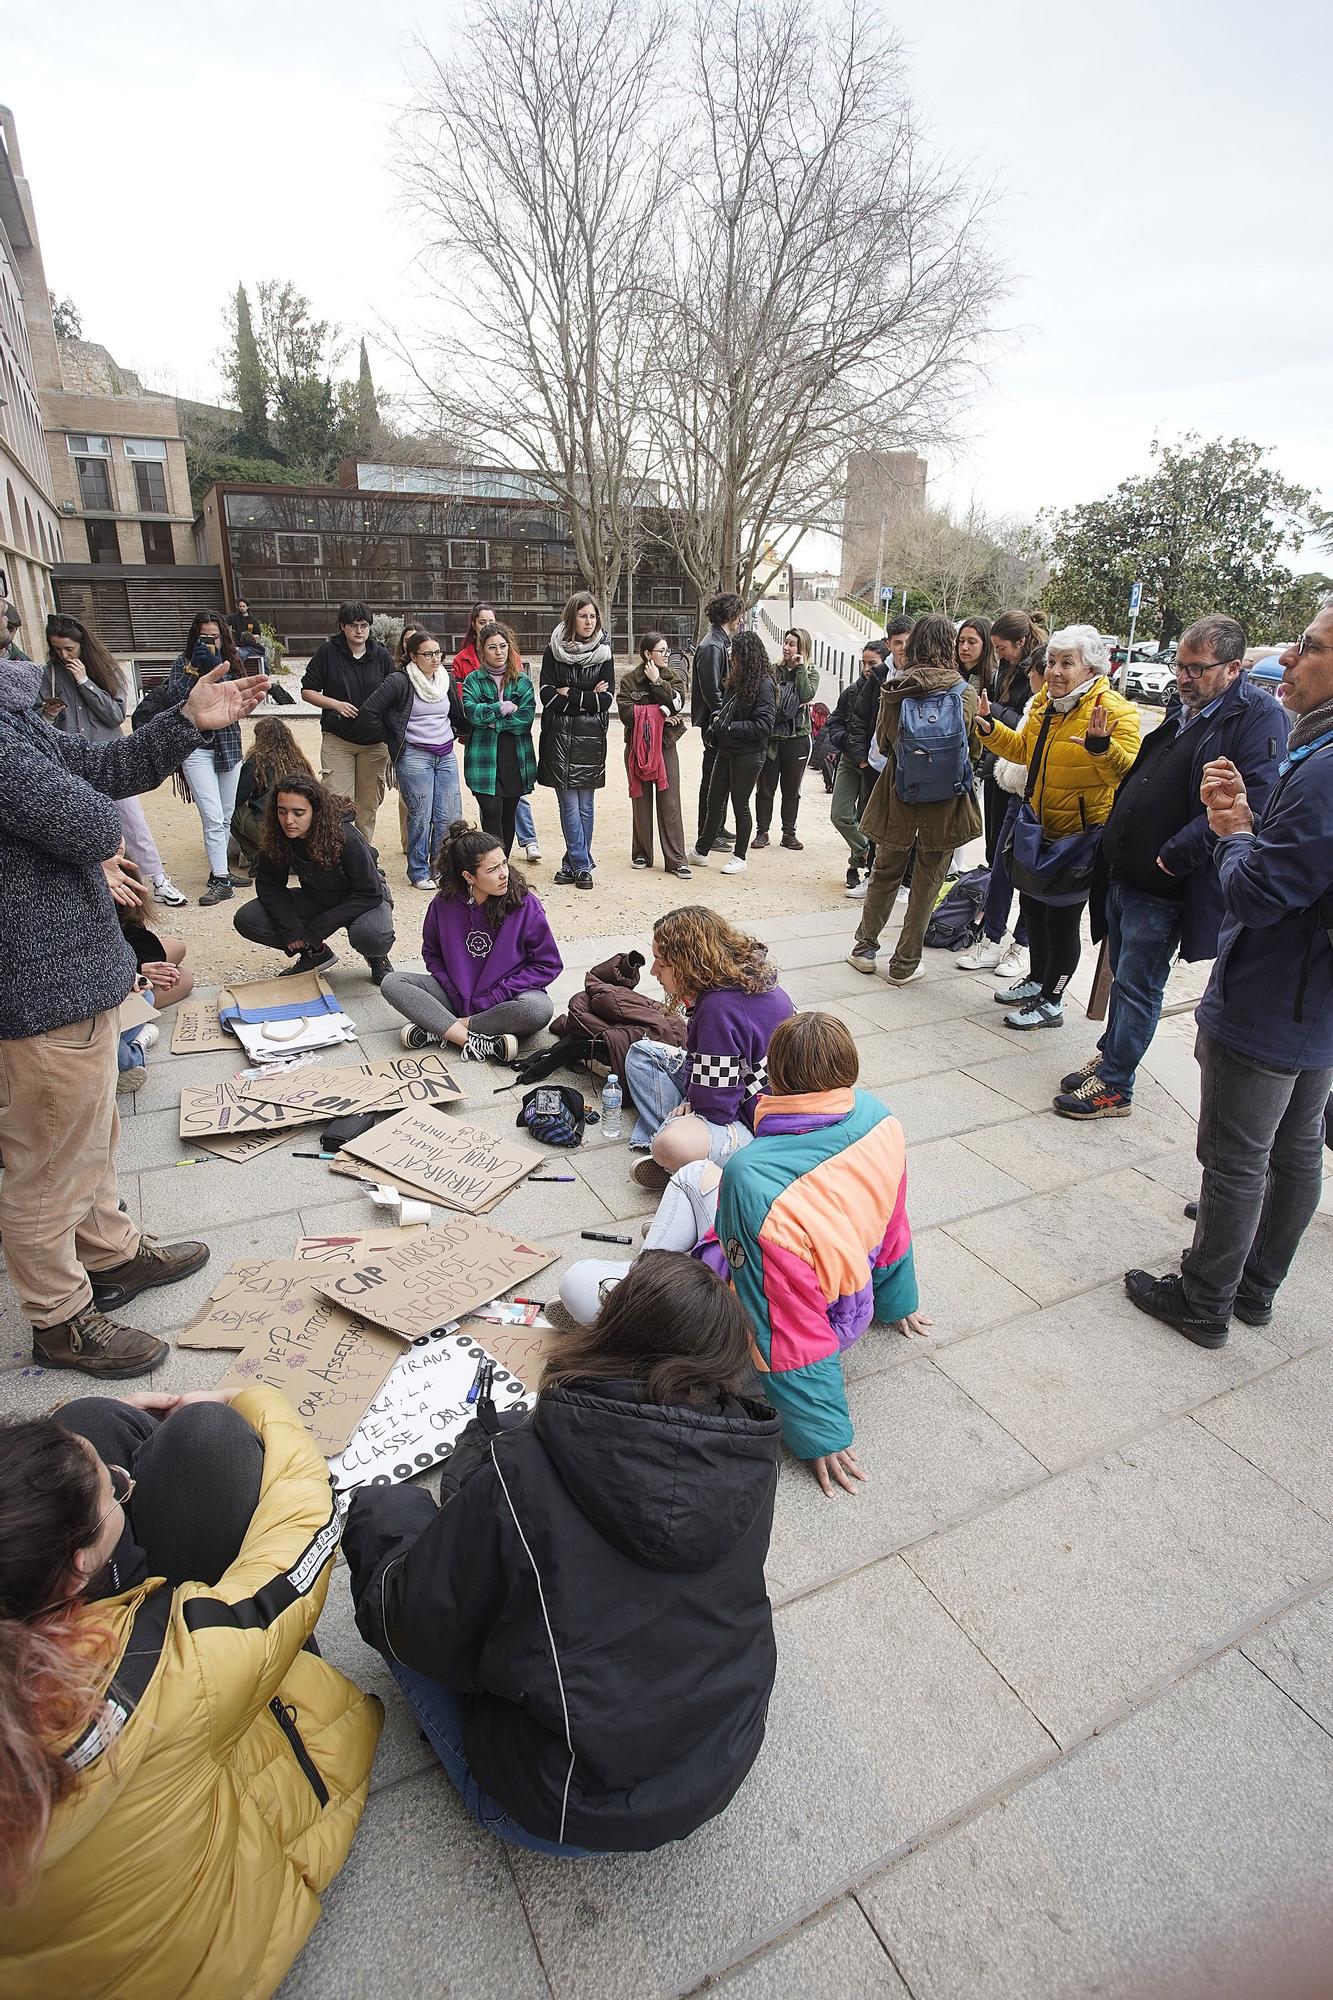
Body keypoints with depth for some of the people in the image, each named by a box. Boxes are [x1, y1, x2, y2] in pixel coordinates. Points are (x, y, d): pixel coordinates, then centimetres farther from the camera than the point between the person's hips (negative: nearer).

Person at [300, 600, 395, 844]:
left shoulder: (382, 655, 3)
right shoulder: (327, 652, -2)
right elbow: (307, 690, 2)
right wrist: (335, 704, -14)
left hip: (375, 740, 2)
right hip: (337, 739, -2)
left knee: (370, 801, 10)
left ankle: (365, 848, 23)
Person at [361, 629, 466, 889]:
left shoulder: (447, 680, 9)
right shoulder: (399, 681, -9)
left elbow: (457, 714, 25)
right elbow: (369, 711, -7)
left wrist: (457, 734, 16)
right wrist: (392, 741, -1)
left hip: (446, 755, 6)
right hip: (414, 757, -5)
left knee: (450, 817, 2)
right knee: (421, 816, -4)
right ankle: (419, 872, 11)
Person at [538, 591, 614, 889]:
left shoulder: (603, 652, 6)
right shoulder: (553, 650, 2)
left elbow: (606, 699, -4)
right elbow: (547, 696, -7)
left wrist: (568, 694, -8)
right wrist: (588, 698, -8)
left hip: (591, 738, 1)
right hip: (560, 737, -1)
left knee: (585, 804, 6)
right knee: (569, 803, -4)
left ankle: (574, 863, 15)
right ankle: (582, 865, 3)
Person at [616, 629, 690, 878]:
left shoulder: (675, 676, 7)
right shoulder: (629, 679, 2)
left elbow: (676, 704, -10)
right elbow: (626, 712, -11)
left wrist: (657, 682, -11)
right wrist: (659, 715, -12)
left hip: (665, 745, 0)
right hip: (637, 746, 0)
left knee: (670, 803, -4)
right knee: (641, 801, 7)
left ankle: (676, 860, -3)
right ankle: (642, 854, 18)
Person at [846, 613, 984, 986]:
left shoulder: (893, 693, -7)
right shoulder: (966, 694, -7)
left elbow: (883, 743, 5)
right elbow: (974, 748, 5)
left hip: (899, 799, 1)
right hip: (947, 803, -1)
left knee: (885, 874, 19)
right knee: (927, 884, 9)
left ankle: (865, 948, 26)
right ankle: (904, 964, 15)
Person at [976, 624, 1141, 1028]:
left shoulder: (1114, 710, -18)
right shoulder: (1045, 702, 5)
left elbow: (1126, 770, -28)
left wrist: (1102, 747, -46)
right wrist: (991, 728, 7)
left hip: (1082, 835, -8)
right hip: (1041, 828, 8)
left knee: (1062, 917, 2)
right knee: (1033, 906, 20)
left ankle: (1051, 1003, 17)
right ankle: (1037, 981, 41)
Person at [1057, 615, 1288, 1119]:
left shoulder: (1259, 716, -13)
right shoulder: (1185, 711, 14)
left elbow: (1253, 803, -24)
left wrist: (1175, 855, -24)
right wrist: (1114, 839, 12)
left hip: (1164, 887, -8)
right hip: (1122, 872, 8)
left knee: (1137, 986, 1)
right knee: (1124, 978, 18)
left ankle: (1115, 1086, 13)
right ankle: (1109, 1058, 33)